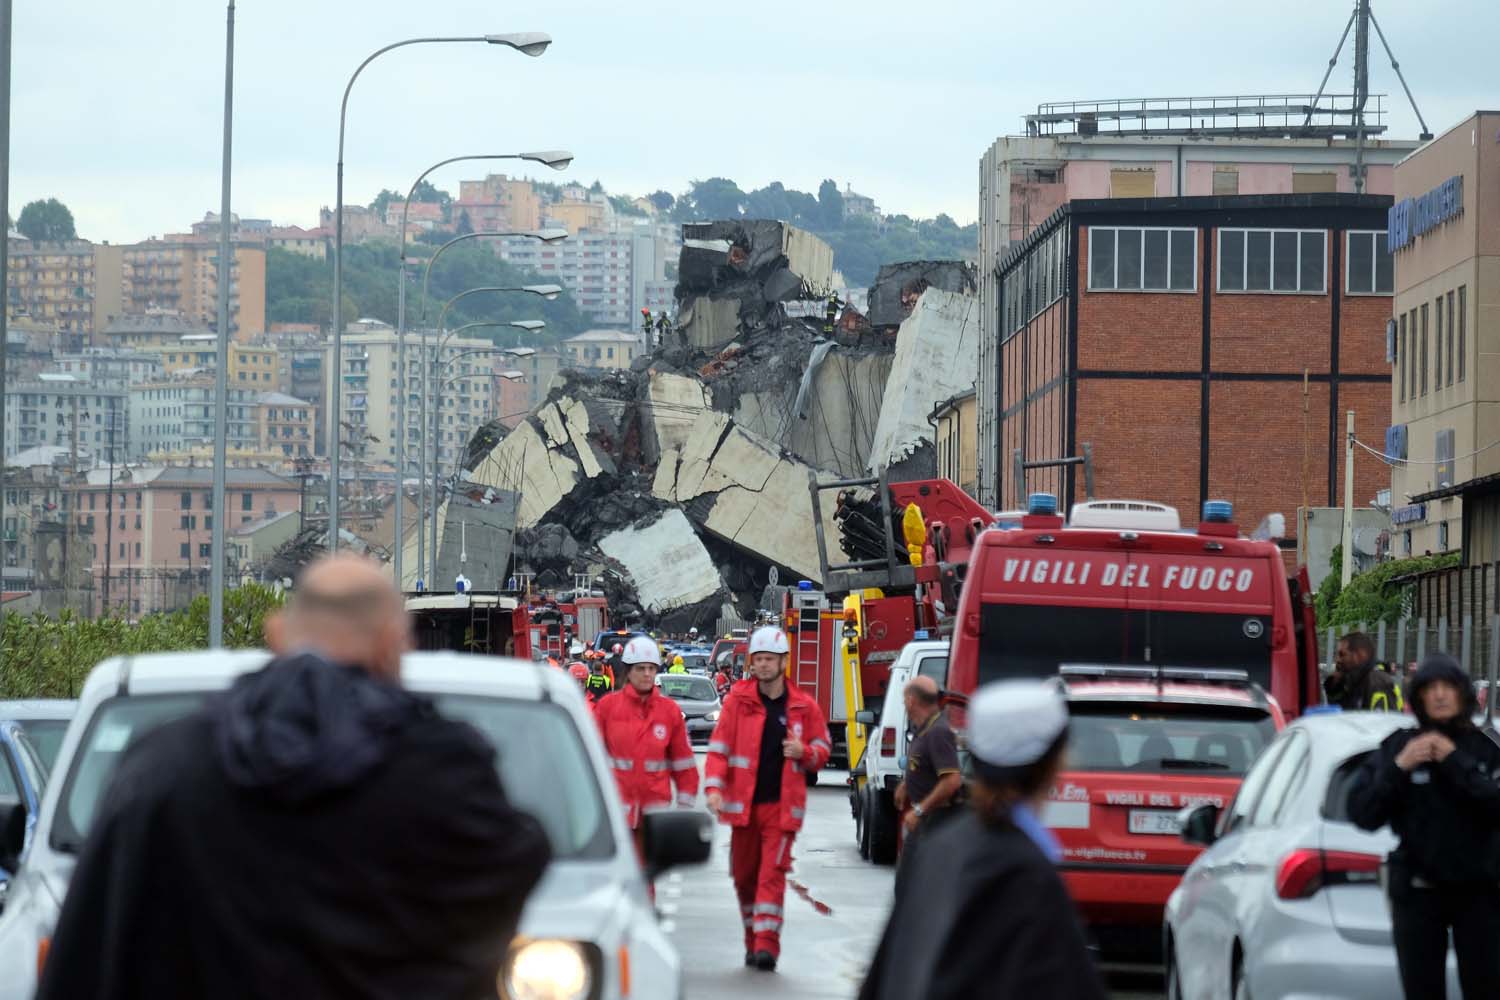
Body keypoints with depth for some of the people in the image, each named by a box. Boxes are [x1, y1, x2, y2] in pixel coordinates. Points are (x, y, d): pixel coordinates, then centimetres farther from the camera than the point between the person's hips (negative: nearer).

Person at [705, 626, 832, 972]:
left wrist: (804, 752, -12)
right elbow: (719, 747, -2)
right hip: (743, 803, 2)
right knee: (744, 875, 10)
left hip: (782, 806, -2)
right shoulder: (738, 700, 0)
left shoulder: (803, 706, 2)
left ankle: (767, 944, -15)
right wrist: (714, 787, -15)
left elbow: (822, 749, 12)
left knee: (772, 873, -11)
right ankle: (752, 939, 26)